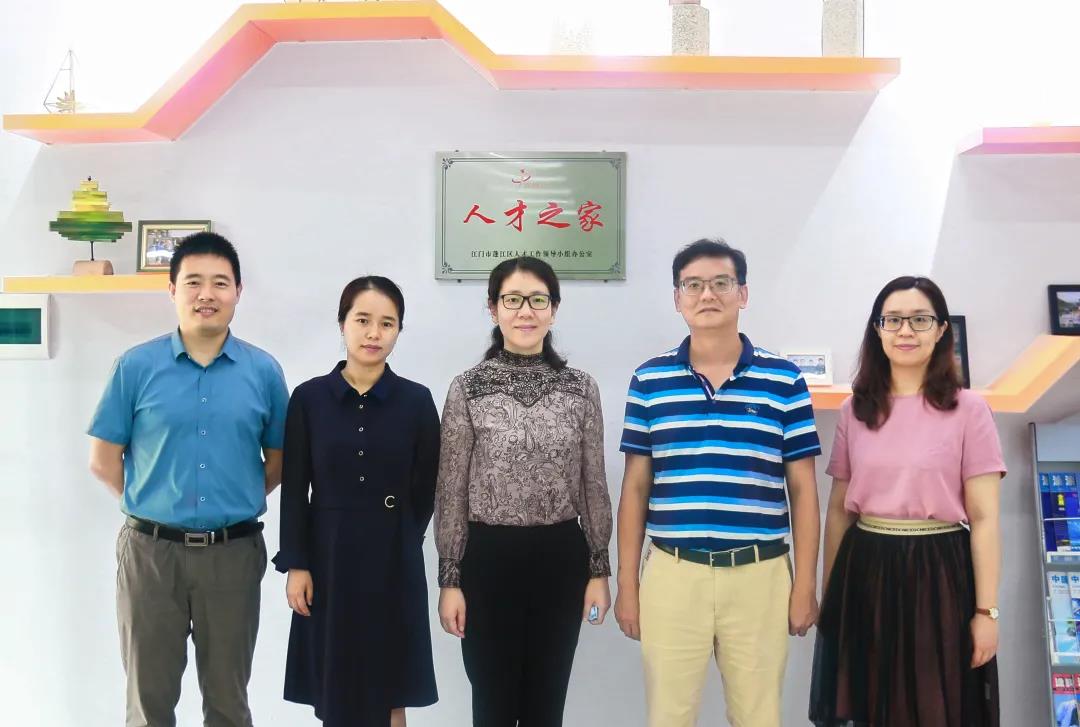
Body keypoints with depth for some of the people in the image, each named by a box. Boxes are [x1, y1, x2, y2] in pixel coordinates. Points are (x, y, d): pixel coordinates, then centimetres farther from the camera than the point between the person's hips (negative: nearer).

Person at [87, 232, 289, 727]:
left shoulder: (263, 371, 0)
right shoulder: (135, 367, -3)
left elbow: (279, 462, 9)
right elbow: (103, 461, 2)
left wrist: (237, 503, 3)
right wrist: (150, 503, 3)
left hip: (234, 553, 1)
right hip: (151, 551, 0)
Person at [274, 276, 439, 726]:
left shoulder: (417, 400, -3)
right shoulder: (309, 398, -2)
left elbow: (425, 491, 2)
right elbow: (294, 490, -1)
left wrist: (398, 543, 4)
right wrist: (295, 564, -5)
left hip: (393, 560, 0)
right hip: (328, 557, 1)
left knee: (388, 689, 10)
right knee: (333, 688, 9)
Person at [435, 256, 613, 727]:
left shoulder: (581, 388, 1)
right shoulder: (467, 389, -5)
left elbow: (594, 486, 5)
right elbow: (451, 492, -2)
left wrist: (599, 569, 3)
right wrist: (449, 579, -4)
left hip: (561, 559, 2)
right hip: (490, 559, -1)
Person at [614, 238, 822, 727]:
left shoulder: (784, 379, 0)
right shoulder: (649, 380, 2)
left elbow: (802, 489, 3)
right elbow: (635, 487, 5)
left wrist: (806, 583, 0)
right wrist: (627, 582, 3)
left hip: (760, 575, 0)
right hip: (672, 574, 1)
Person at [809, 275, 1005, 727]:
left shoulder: (967, 410, -4)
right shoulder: (855, 411, 5)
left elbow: (984, 518, -6)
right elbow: (838, 509, 8)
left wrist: (986, 611, -9)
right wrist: (829, 594, 8)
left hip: (938, 572, -3)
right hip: (865, 571, 3)